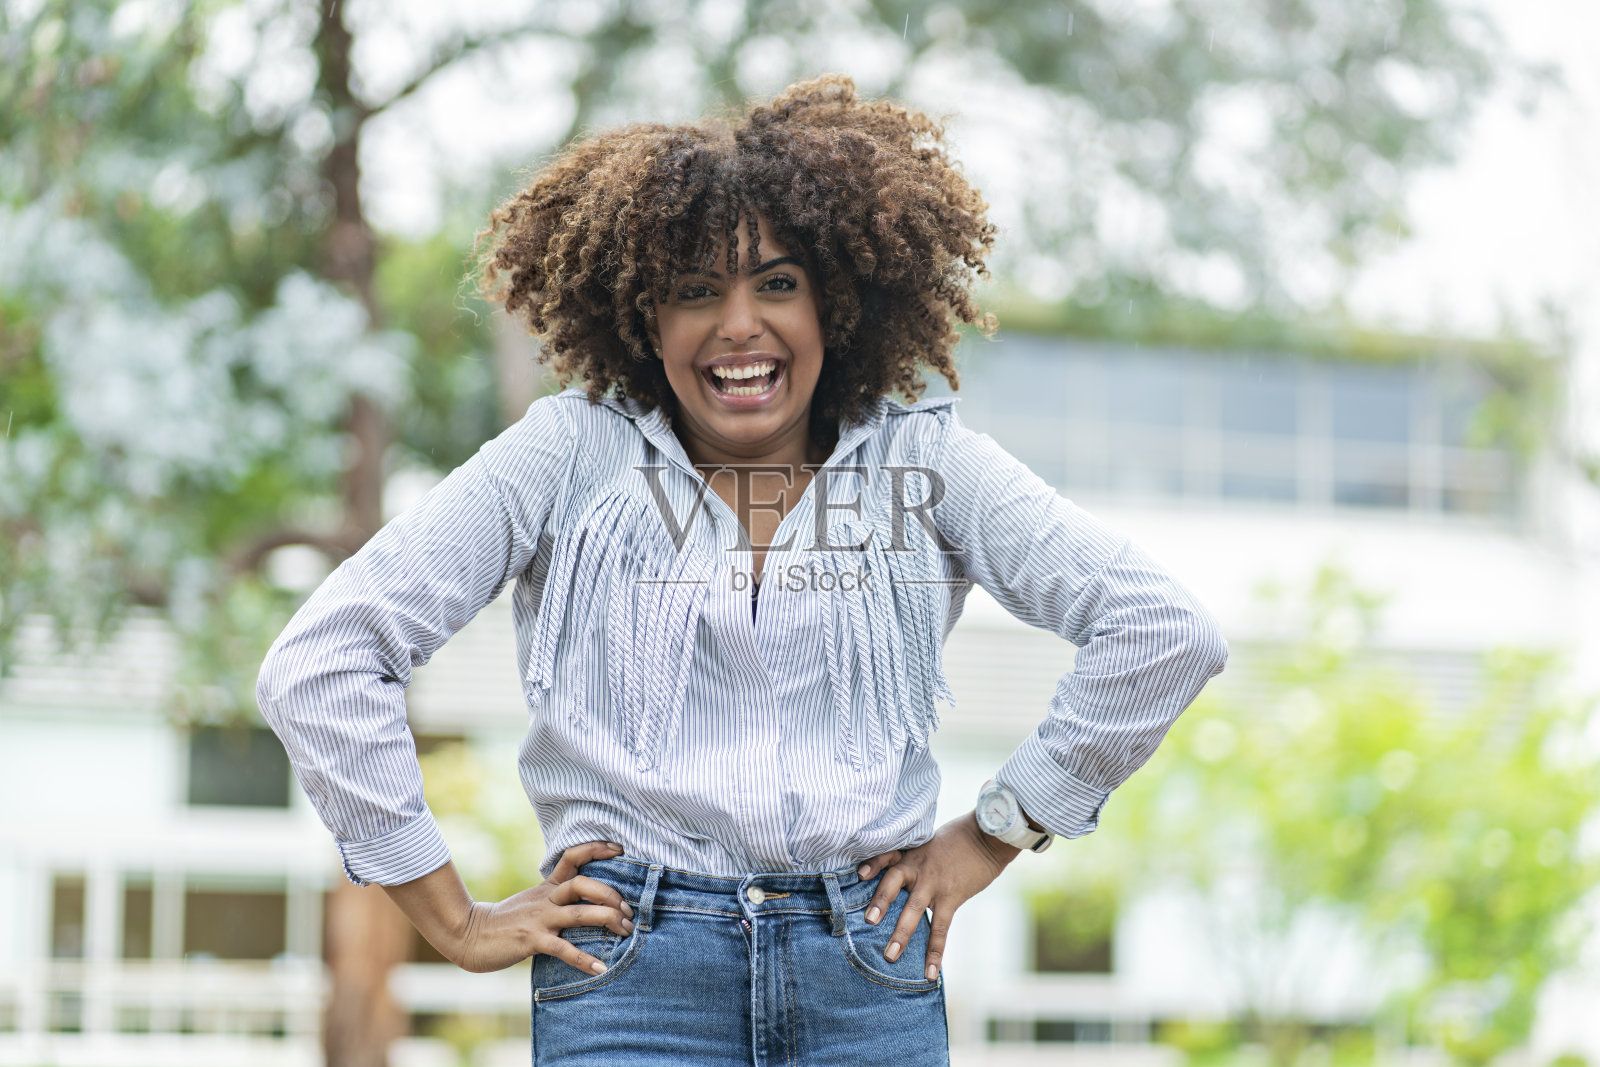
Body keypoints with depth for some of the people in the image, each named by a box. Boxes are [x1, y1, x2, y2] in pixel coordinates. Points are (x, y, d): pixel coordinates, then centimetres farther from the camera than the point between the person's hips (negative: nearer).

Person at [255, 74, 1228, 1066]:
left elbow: (1166, 631, 4)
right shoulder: (571, 455, 4)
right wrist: (457, 920, -1)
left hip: (872, 981, 2)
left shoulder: (923, 461, 8)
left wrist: (992, 836, 4)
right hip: (633, 980, -1)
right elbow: (319, 663, -1)